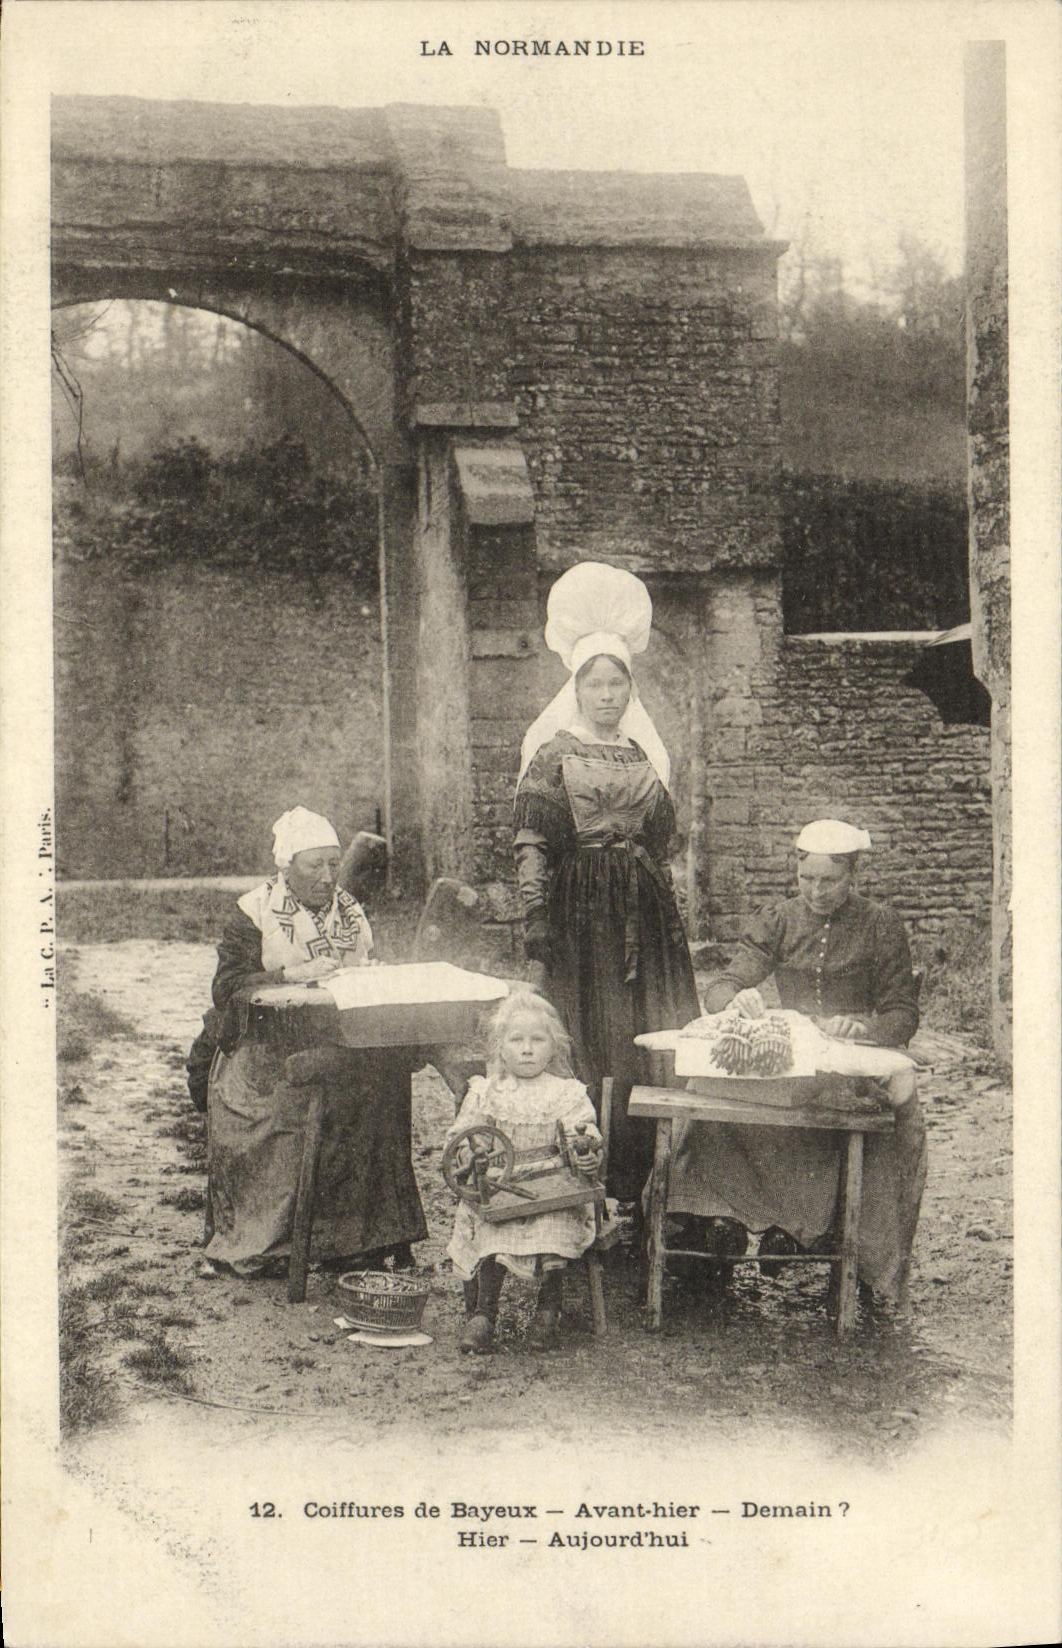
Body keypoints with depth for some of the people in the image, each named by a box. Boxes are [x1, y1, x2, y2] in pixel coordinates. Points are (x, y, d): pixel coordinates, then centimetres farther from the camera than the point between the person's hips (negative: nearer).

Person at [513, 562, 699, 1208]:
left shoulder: (644, 755, 13)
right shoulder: (552, 755, 0)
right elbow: (532, 852, -5)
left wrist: (673, 931, 15)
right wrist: (536, 941, -12)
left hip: (646, 916, 4)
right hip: (579, 914, -4)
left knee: (643, 1062, 3)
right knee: (577, 1063, -4)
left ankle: (630, 1195, 12)